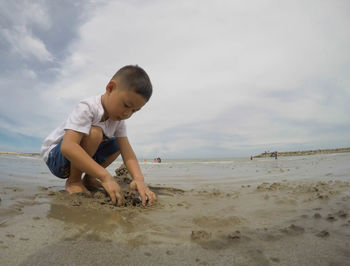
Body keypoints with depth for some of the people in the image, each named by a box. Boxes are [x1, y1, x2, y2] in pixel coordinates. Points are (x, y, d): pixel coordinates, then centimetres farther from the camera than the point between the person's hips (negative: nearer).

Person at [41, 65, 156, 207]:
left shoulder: (119, 119, -5)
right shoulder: (87, 108, -28)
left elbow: (127, 152, -14)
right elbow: (67, 147, -41)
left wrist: (139, 179, -33)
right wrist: (105, 176, -45)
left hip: (78, 159, 7)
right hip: (54, 155, -7)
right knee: (94, 133, -31)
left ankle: (88, 179, 8)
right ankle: (73, 181, -13)